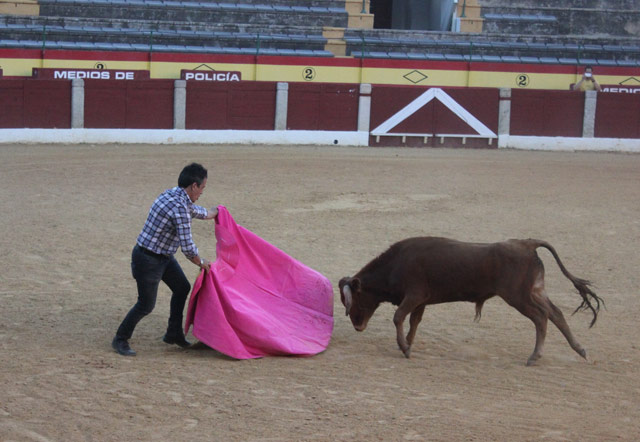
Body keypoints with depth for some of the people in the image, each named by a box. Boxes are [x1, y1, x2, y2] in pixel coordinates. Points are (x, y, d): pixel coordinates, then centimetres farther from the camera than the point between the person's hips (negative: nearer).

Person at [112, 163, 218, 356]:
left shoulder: (172, 194, 3)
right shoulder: (179, 208, -28)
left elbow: (193, 210, 28)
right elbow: (187, 248, -23)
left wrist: (213, 213, 47)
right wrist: (201, 263, -3)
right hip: (148, 259, -10)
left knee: (182, 288, 18)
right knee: (146, 305, 0)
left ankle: (173, 334, 29)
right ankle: (120, 340, 17)